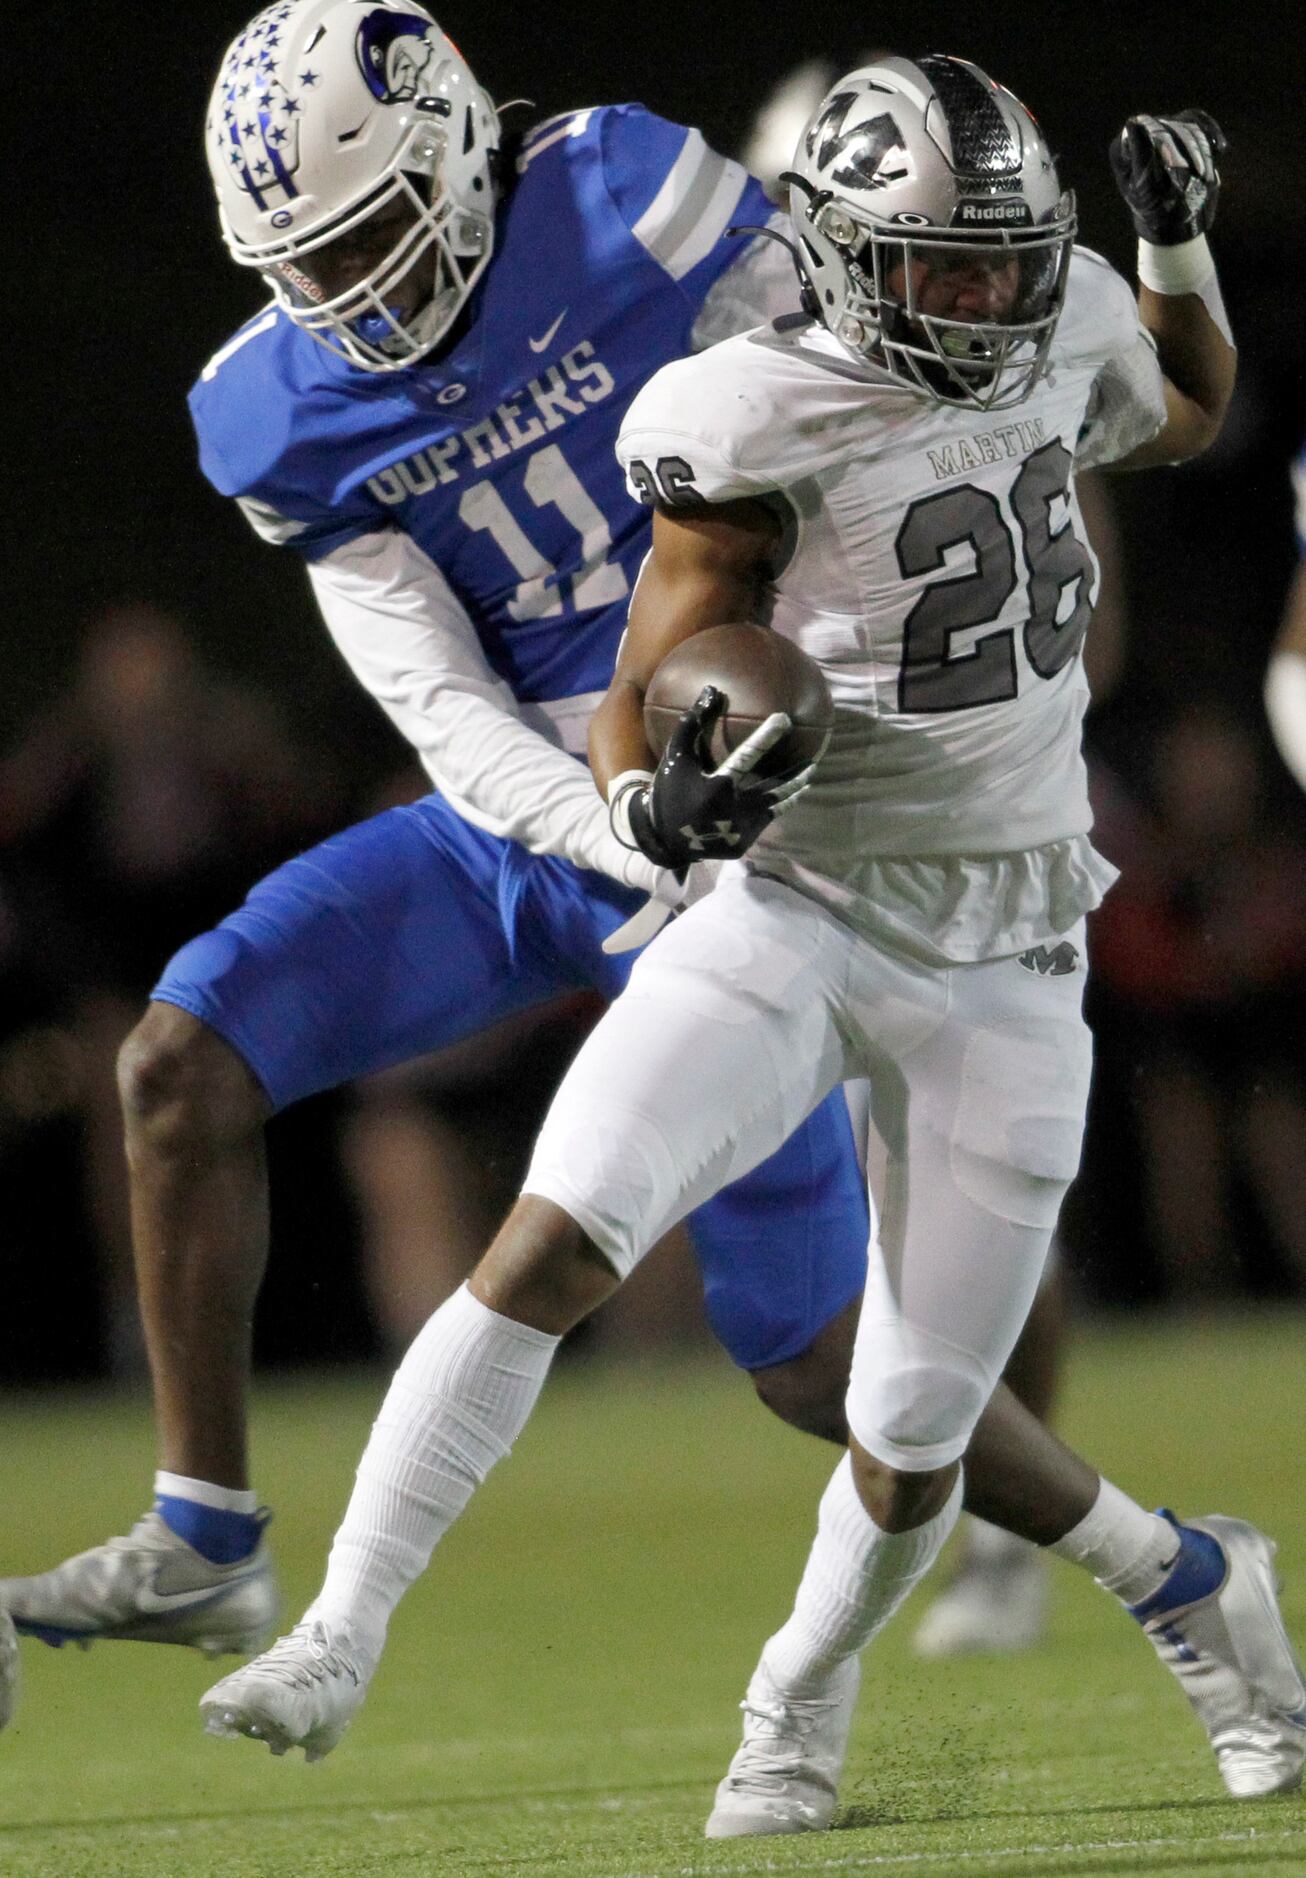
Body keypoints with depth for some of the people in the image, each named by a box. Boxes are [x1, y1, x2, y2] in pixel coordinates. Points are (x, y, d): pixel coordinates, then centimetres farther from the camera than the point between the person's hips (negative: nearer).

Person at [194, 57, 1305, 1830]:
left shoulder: (1059, 335, 1)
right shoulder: (761, 430, -13)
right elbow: (638, 710, -9)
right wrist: (653, 798, -31)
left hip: (1004, 965, 3)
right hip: (797, 906, -3)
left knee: (914, 1444, 2)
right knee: (553, 1245, -23)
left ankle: (803, 1704, 31)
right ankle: (342, 1636, -18)